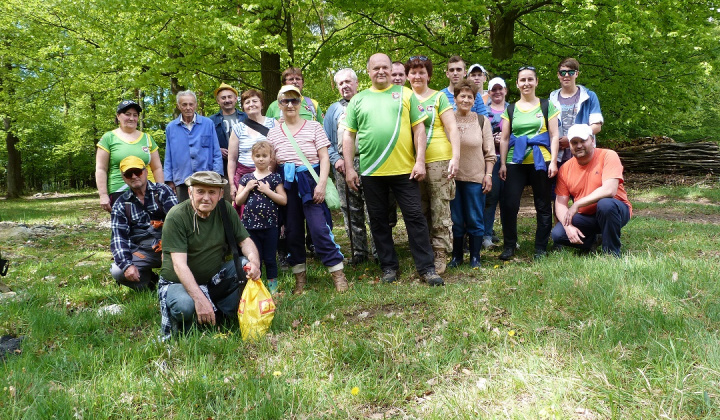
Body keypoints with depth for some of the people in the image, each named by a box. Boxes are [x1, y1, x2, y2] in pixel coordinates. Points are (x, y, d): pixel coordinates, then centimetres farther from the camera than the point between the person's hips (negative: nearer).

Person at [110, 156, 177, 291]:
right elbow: (118, 237, -1)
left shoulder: (162, 191, 3)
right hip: (142, 252, 2)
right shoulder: (120, 205, 9)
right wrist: (127, 265, -17)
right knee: (117, 271, -22)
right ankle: (151, 281, 7)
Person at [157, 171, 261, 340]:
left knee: (247, 265, -18)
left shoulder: (225, 209, -6)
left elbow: (245, 240, -2)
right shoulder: (176, 216, -20)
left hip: (215, 278, 5)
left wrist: (254, 261, -26)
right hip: (179, 282, -5)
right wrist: (199, 298, -39)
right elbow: (179, 264, -27)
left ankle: (222, 315, -3)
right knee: (185, 306, -36)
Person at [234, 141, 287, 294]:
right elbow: (238, 201, 7)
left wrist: (267, 190, -15)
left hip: (270, 225, -2)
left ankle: (272, 287, 19)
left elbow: (283, 200, -6)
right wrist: (247, 189, -8)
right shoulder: (246, 178, 7)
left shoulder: (275, 178, 1)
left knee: (270, 258, 7)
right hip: (250, 224, 2)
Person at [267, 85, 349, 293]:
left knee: (319, 228, -12)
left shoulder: (313, 127, 3)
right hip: (287, 185, 3)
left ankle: (338, 274, -2)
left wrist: (321, 184, -13)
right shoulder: (274, 133, 10)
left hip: (310, 181, -3)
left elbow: (324, 157, -2)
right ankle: (300, 277, 20)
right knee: (293, 231, 7)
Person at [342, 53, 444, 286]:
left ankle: (426, 267, 8)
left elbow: (418, 129, 3)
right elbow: (348, 136, 8)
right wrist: (349, 168, 1)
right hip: (370, 171, 2)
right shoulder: (358, 100, 10)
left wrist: (420, 161, -6)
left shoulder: (405, 94, 8)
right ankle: (389, 266, 22)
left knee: (415, 217, 0)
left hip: (404, 169, -1)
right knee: (378, 220, 9)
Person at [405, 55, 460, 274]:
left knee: (440, 210, -1)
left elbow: (452, 128, -1)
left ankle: (440, 256, 7)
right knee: (419, 212, 8)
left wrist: (456, 157, -12)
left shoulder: (439, 97, 4)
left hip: (438, 160, -3)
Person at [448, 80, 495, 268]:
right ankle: (456, 256, 19)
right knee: (456, 219, 6)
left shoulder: (482, 120, 5)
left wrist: (488, 175, -2)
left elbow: (489, 152, 5)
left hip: (475, 177, 0)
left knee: (475, 219, 4)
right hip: (452, 177, 0)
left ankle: (475, 257, 16)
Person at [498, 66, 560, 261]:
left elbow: (554, 136, 4)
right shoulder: (510, 109, 12)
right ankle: (509, 246, 6)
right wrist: (502, 164, 3)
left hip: (541, 162, -1)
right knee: (508, 204, -8)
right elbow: (504, 139, 10)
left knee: (543, 205, 4)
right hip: (515, 162, 1)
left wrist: (553, 161, -5)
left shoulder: (546, 106, 8)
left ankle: (541, 248, 14)